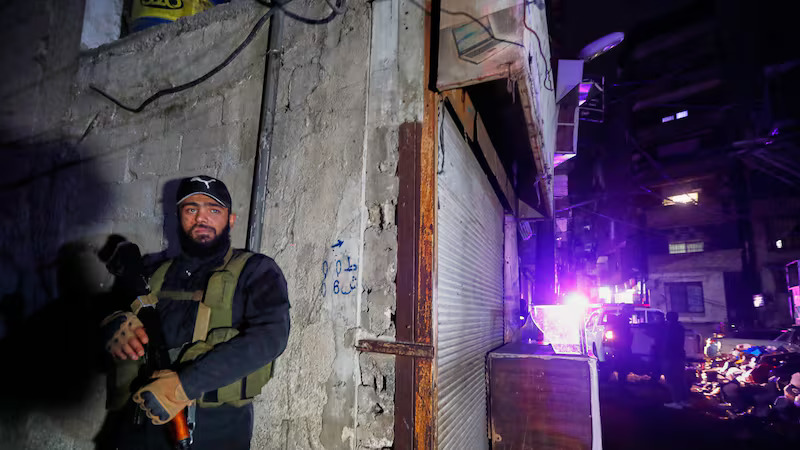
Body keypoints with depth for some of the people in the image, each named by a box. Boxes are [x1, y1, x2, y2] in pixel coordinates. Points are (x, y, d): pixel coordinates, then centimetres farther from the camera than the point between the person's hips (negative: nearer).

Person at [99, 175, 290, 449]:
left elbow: (271, 335, -17)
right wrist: (116, 325, -10)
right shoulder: (157, 274, 14)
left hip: (214, 425, -4)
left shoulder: (256, 271, -2)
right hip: (138, 423, 4)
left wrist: (184, 385, -23)